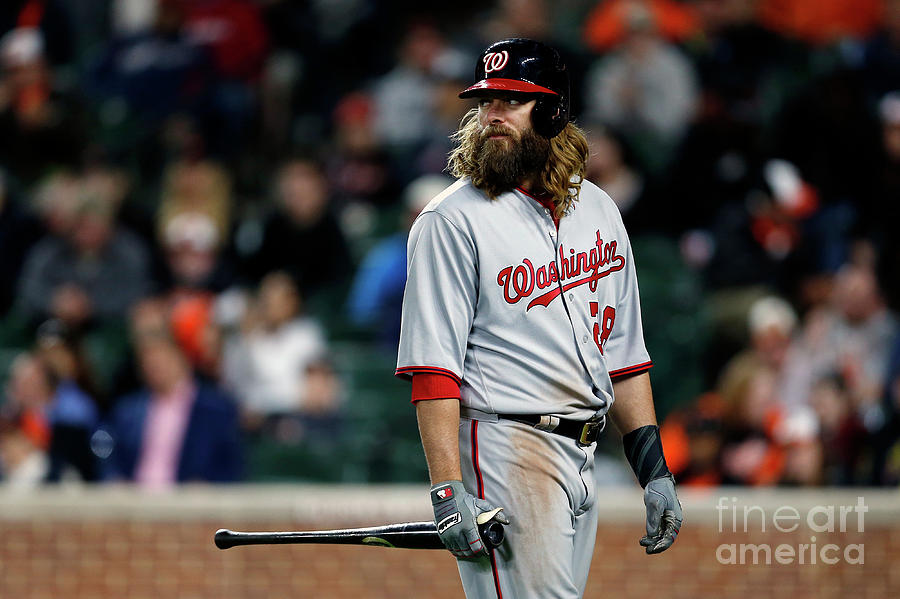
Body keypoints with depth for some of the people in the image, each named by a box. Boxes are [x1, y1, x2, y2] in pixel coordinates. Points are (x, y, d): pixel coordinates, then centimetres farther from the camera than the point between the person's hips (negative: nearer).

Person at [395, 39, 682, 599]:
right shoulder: (452, 220, -7)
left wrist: (653, 468, 12)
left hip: (584, 461, 7)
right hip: (504, 451, -7)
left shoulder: (598, 210, 14)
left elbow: (623, 353, 18)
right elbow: (433, 367, -12)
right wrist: (448, 489, -21)